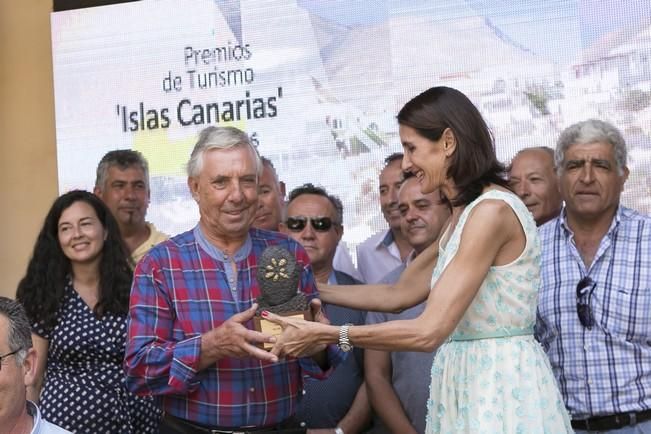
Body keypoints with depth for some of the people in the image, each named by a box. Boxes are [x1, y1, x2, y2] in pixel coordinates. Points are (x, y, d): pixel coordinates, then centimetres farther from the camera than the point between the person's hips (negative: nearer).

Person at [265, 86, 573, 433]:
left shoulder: (493, 210, -18)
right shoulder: (465, 213, 13)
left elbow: (429, 331, -24)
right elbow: (398, 294, 20)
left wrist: (323, 334, -20)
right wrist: (312, 290, 17)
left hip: (499, 385, -9)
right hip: (470, 380, 9)